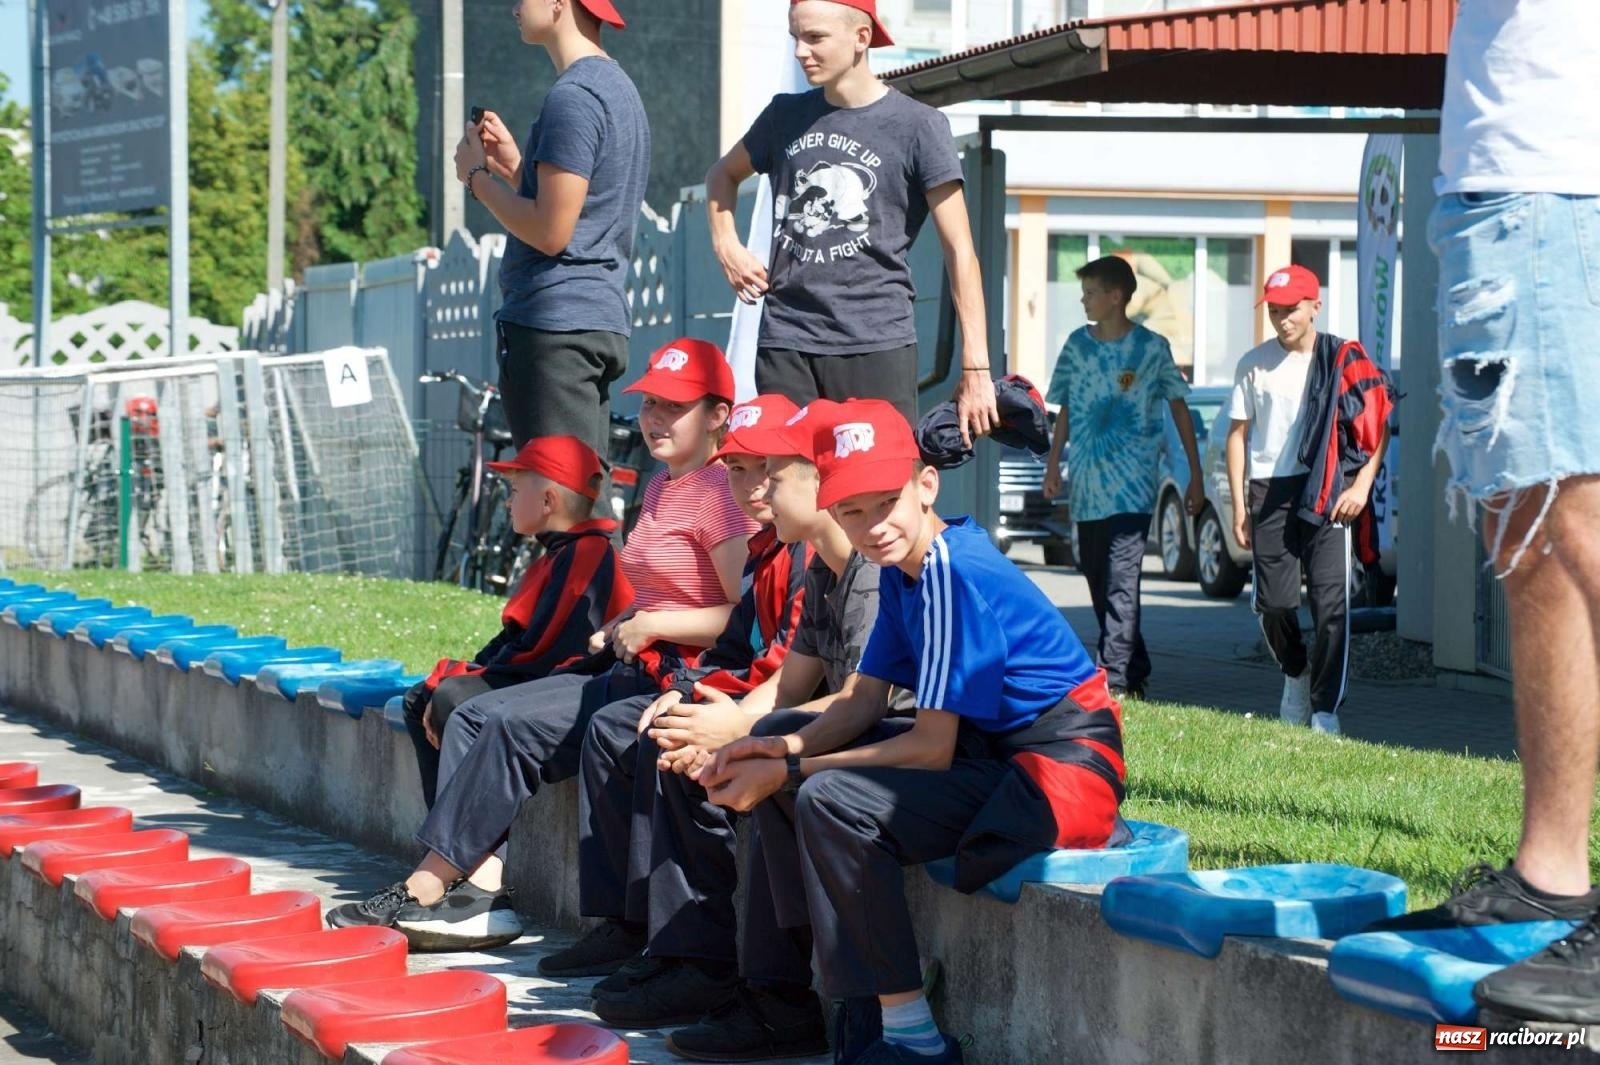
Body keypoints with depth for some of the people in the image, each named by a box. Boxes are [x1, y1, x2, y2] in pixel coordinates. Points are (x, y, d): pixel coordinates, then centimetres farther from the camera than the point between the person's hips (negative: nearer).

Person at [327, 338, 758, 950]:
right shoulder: (660, 488, 19)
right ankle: (484, 892, -16)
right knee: (474, 716, -3)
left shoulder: (720, 493, -12)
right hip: (635, 669, 10)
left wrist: (649, 626, -14)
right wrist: (617, 630, 11)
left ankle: (425, 891, -13)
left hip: (680, 680, -10)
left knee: (514, 725, -20)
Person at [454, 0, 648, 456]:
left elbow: (551, 231, -18)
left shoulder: (572, 97, -13)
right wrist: (513, 166, 16)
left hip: (555, 327, -10)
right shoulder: (618, 88, 19)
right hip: (603, 319, 10)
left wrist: (478, 176, -5)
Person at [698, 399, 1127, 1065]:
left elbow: (931, 749, -23)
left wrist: (788, 773, -19)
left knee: (833, 803, -27)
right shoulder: (902, 566, 5)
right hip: (993, 748, 10)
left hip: (1066, 768, -10)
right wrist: (787, 751, -12)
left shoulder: (953, 573, -23)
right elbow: (864, 699, 8)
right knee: (774, 756, 8)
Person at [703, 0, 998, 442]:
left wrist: (976, 368, -10)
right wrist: (727, 247, 13)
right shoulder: (786, 115, 12)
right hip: (784, 343, 4)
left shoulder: (917, 126, -1)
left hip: (877, 344, -4)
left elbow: (960, 250, -3)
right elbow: (724, 174, 33)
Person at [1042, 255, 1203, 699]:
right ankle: (1135, 669, 21)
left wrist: (1195, 475, 3)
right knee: (1096, 579, 9)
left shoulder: (1152, 348, -2)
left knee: (1121, 580, -13)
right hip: (1087, 486, 5)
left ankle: (1114, 677, -16)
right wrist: (1053, 463, 9)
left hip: (1133, 485, -5)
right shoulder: (1078, 344, 9)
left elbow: (1179, 409, 4)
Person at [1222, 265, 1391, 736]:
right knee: (1274, 601, 4)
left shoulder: (1344, 361, 1)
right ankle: (1296, 674, 33)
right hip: (1270, 490, 3)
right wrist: (1239, 503, 6)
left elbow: (1379, 425, 2)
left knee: (1330, 601, -10)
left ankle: (1325, 710, -7)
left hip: (1328, 491, -3)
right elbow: (1238, 433, 12)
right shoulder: (1255, 364, 10)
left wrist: (1362, 485, -8)